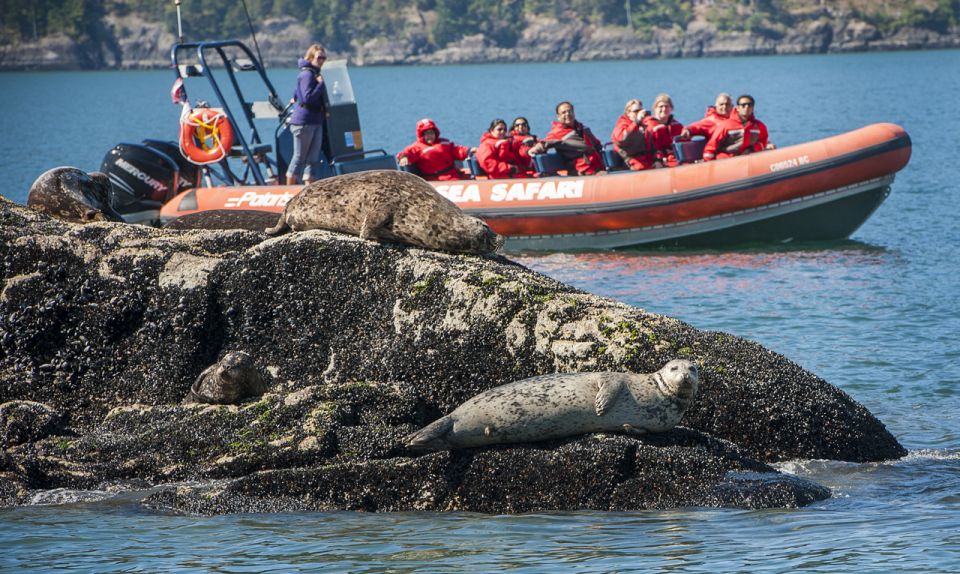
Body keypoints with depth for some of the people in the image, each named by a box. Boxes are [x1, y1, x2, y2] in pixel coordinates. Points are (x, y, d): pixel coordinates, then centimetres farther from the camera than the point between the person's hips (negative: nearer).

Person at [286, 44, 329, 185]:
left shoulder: (315, 74, 15)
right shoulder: (307, 74, -14)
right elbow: (308, 98, -24)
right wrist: (320, 84, -20)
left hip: (316, 122, 9)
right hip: (304, 122, -9)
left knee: (313, 158, 6)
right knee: (299, 158, -2)